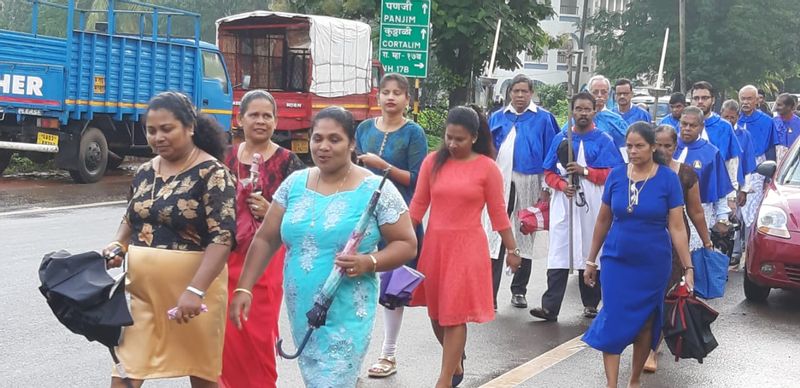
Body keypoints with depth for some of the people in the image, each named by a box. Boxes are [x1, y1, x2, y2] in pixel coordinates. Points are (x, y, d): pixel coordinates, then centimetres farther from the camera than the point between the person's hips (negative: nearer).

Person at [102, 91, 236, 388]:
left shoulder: (212, 174, -13)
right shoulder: (145, 172, 8)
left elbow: (223, 237, -19)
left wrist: (195, 290, -27)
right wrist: (118, 245, 1)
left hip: (193, 287, -5)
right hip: (141, 287, 6)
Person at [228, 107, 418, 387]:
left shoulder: (376, 189, -7)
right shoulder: (294, 184, 5)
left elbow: (407, 245, -5)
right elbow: (265, 240, 9)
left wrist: (368, 262, -22)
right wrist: (244, 288, 1)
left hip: (346, 315, -5)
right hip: (300, 311, 5)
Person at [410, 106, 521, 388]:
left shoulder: (487, 167, -6)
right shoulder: (432, 162, 1)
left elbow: (498, 213, 0)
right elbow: (418, 205, 3)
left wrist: (512, 250, 3)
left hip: (467, 247, -4)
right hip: (434, 244, 4)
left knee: (455, 315, -3)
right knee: (436, 312, 14)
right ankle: (455, 361, 39)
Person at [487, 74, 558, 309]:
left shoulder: (543, 119, 2)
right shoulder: (497, 118, 9)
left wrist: (546, 188, -2)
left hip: (529, 185, -1)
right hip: (501, 183, 1)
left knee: (525, 237, 10)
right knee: (495, 237, -5)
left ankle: (519, 290, 21)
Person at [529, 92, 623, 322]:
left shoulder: (603, 140, 3)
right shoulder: (560, 139, 11)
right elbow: (549, 172, 10)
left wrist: (584, 171, -13)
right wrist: (562, 184, -10)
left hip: (592, 207, -1)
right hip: (563, 204, 1)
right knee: (558, 256, -4)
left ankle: (591, 305, 18)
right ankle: (550, 307, -7)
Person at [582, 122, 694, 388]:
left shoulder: (668, 178, -7)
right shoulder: (616, 175, -1)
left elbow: (676, 227, -7)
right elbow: (603, 220, 7)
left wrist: (688, 267, -10)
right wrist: (591, 260, 9)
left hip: (653, 264, -1)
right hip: (616, 261, 1)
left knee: (645, 324, 11)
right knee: (613, 322, -6)